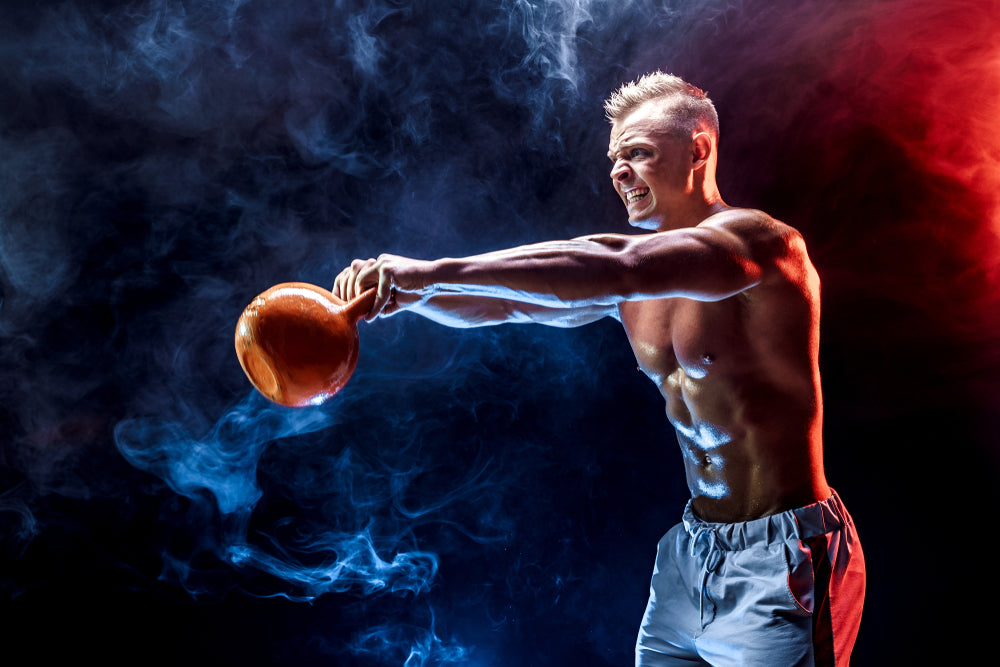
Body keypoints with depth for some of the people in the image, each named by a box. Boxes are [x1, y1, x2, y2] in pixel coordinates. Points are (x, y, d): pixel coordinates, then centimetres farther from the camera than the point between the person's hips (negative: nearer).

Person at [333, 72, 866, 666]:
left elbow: (612, 272, -33)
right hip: (691, 551, 7)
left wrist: (435, 272, -35)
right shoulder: (637, 271, 6)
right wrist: (407, 290, -16)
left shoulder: (756, 239, -17)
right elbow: (498, 305, 2)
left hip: (782, 564, -6)